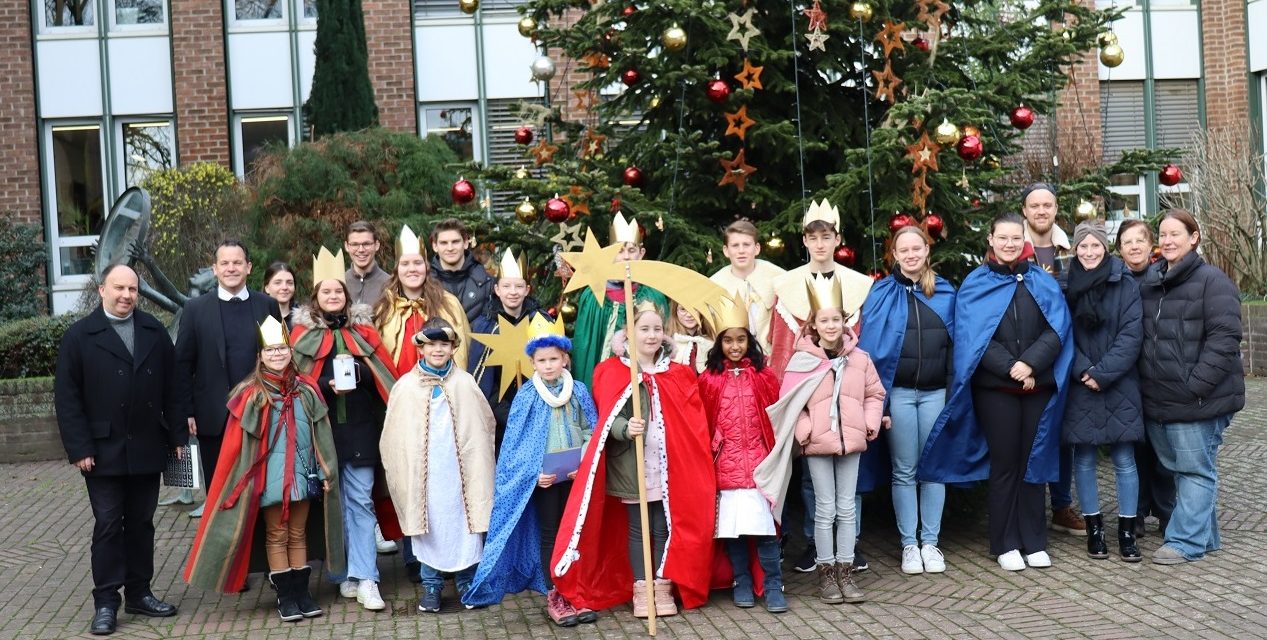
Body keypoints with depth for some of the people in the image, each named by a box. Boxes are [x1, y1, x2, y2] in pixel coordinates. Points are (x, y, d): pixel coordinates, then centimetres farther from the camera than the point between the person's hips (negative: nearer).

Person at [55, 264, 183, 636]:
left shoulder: (154, 332, 7)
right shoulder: (79, 336, -2)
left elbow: (171, 387, 7)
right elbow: (67, 397, -5)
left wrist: (176, 435, 2)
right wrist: (79, 448, -12)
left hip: (147, 449, 3)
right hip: (103, 451, -3)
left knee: (141, 523, 11)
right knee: (108, 526, 2)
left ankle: (139, 593, 21)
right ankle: (106, 602, 9)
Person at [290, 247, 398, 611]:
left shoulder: (362, 330, 9)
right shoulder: (303, 333, 5)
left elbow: (384, 376, 7)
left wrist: (358, 373, -12)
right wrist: (328, 385, -15)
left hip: (359, 428, 0)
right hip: (322, 428, 0)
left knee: (360, 500, -3)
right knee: (331, 500, 6)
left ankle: (365, 579, -3)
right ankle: (343, 573, 17)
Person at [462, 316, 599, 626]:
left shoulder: (579, 391, 1)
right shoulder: (526, 396, -5)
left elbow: (591, 432, 3)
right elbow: (516, 442, -5)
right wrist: (534, 473, -15)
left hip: (575, 475, 2)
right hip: (543, 477, -2)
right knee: (549, 534, 6)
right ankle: (554, 597, 12)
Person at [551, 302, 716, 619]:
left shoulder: (678, 375, 7)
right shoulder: (611, 372, -2)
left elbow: (693, 424, 7)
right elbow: (608, 419, -8)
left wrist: (689, 462, -2)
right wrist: (626, 429, -28)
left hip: (669, 467, 2)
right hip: (631, 467, -2)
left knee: (666, 527, 6)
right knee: (637, 528, 6)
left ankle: (663, 588, 17)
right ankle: (640, 590, 15)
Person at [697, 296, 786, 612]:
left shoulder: (763, 376, 5)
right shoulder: (709, 379, 3)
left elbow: (774, 417, 7)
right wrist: (708, 456, 0)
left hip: (758, 461, 0)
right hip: (725, 464, 0)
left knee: (764, 526, -5)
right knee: (732, 527, 5)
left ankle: (773, 585, 3)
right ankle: (743, 583, 18)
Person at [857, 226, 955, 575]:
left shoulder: (946, 293, 8)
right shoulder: (882, 293, 2)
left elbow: (955, 344, 8)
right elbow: (871, 346, -1)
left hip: (936, 392, 1)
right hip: (899, 392, -1)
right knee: (904, 471, 5)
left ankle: (930, 542, 15)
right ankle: (909, 544, 12)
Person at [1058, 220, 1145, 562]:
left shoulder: (1125, 284, 0)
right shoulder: (1064, 286, 3)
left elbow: (1131, 334, -6)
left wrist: (1103, 373, -13)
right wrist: (1083, 371, -12)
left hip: (1119, 385, -1)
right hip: (1079, 386, 1)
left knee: (1124, 460, 3)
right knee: (1084, 459, 6)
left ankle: (1127, 532, 12)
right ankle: (1094, 529, 17)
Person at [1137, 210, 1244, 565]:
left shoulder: (1212, 281, -8)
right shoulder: (1149, 283, 14)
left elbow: (1224, 339, -16)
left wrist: (1194, 385, -20)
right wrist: (1147, 384, 10)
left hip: (1197, 400, -8)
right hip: (1158, 399, 8)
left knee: (1195, 470, 0)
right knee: (1176, 468, 15)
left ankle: (1186, 541, 7)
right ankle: (1205, 535, 27)